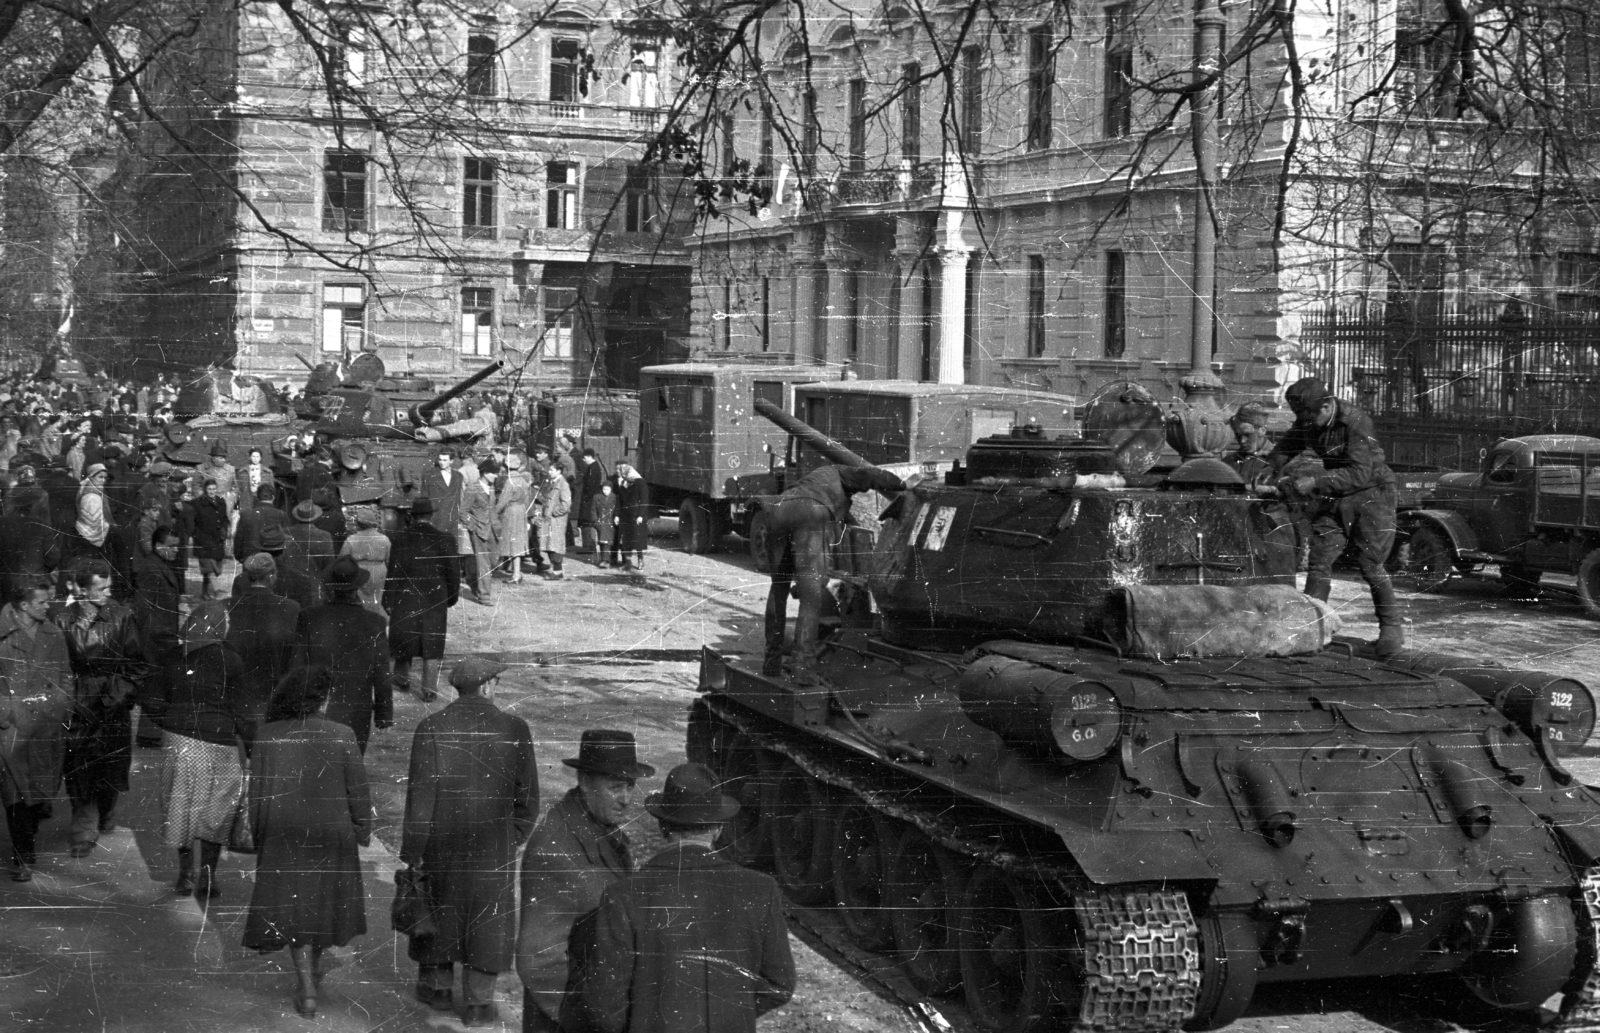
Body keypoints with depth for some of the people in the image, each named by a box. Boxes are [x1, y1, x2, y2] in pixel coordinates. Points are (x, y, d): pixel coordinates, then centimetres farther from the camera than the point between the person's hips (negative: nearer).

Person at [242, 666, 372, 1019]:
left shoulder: (267, 736, -10)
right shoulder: (341, 736, -13)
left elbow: (256, 790, -3)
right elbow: (358, 790, -7)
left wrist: (257, 832, 10)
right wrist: (363, 828, 8)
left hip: (284, 836, 0)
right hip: (331, 832, 0)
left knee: (294, 907, 6)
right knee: (325, 898, 20)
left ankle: (307, 988, -1)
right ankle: (313, 967, 39)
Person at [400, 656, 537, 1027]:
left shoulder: (431, 728, -12)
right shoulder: (514, 729, -9)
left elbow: (420, 795, -12)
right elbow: (527, 795, -3)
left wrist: (411, 853, -6)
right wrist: (515, 837, 13)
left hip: (441, 839, 0)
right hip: (493, 844, 0)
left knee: (438, 907, 20)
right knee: (487, 917, 12)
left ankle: (437, 985, 34)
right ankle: (478, 1002, 16)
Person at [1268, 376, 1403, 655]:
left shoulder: (1355, 422, -25)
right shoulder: (1306, 423, -5)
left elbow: (1360, 473, -32)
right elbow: (1282, 452, 8)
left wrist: (1315, 482, -36)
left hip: (1370, 493, -6)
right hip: (1333, 498, 6)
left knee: (1371, 564, -10)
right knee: (1318, 561, -2)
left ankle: (1391, 628, 2)